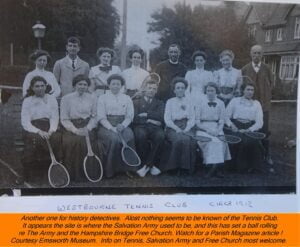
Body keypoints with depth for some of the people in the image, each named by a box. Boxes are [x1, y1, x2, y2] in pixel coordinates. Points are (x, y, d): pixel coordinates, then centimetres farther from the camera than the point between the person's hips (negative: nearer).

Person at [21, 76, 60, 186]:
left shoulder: (52, 99, 14)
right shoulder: (27, 101, 9)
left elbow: (55, 118, 6)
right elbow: (25, 122, -1)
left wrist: (51, 130, -15)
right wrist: (38, 131, -18)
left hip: (49, 129, 2)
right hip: (32, 129, -1)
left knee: (55, 138, -32)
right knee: (36, 139, -35)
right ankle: (34, 175, -25)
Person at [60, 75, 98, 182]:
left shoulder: (92, 98, 13)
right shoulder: (66, 98, 5)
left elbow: (94, 117, 10)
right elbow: (64, 119, 0)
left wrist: (88, 128, -9)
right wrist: (75, 130, -14)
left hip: (87, 128, 1)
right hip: (71, 127, -1)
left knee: (87, 140, -28)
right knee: (73, 140, -30)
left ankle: (85, 173, -13)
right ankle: (73, 174, -15)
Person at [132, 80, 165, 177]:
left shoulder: (160, 103, 24)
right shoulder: (136, 102, 20)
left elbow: (161, 117, 3)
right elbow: (134, 118, 3)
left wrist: (146, 114, -3)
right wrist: (148, 120, -6)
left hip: (154, 127, 1)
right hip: (141, 126, -1)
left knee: (160, 135, -35)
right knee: (141, 135, -38)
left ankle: (147, 165, -25)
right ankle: (152, 165, -23)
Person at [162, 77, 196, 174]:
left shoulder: (189, 102, 20)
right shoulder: (170, 102, 14)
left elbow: (192, 119, 10)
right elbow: (167, 119, 4)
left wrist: (186, 129, -9)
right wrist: (177, 129, -12)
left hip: (186, 128, 2)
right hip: (173, 128, -1)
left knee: (191, 141, -32)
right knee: (179, 139, -35)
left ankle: (187, 167, -23)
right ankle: (176, 166, -23)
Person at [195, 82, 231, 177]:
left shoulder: (220, 103, 12)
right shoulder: (200, 103, 6)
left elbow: (222, 120, 9)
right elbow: (197, 121, 1)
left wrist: (217, 130, -11)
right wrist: (207, 130, -13)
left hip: (216, 129, 2)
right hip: (203, 129, -2)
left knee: (221, 140, -29)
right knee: (210, 141, -32)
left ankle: (214, 168, -25)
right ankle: (215, 168, -30)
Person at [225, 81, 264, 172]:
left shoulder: (256, 103, 17)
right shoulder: (234, 101, 15)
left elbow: (259, 122, 6)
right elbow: (226, 116, 11)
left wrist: (248, 130, -11)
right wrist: (231, 125, -10)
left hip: (250, 128, 1)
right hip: (236, 128, -1)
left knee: (253, 140, -31)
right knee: (241, 140, -32)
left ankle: (252, 165, -15)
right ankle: (240, 166, -17)